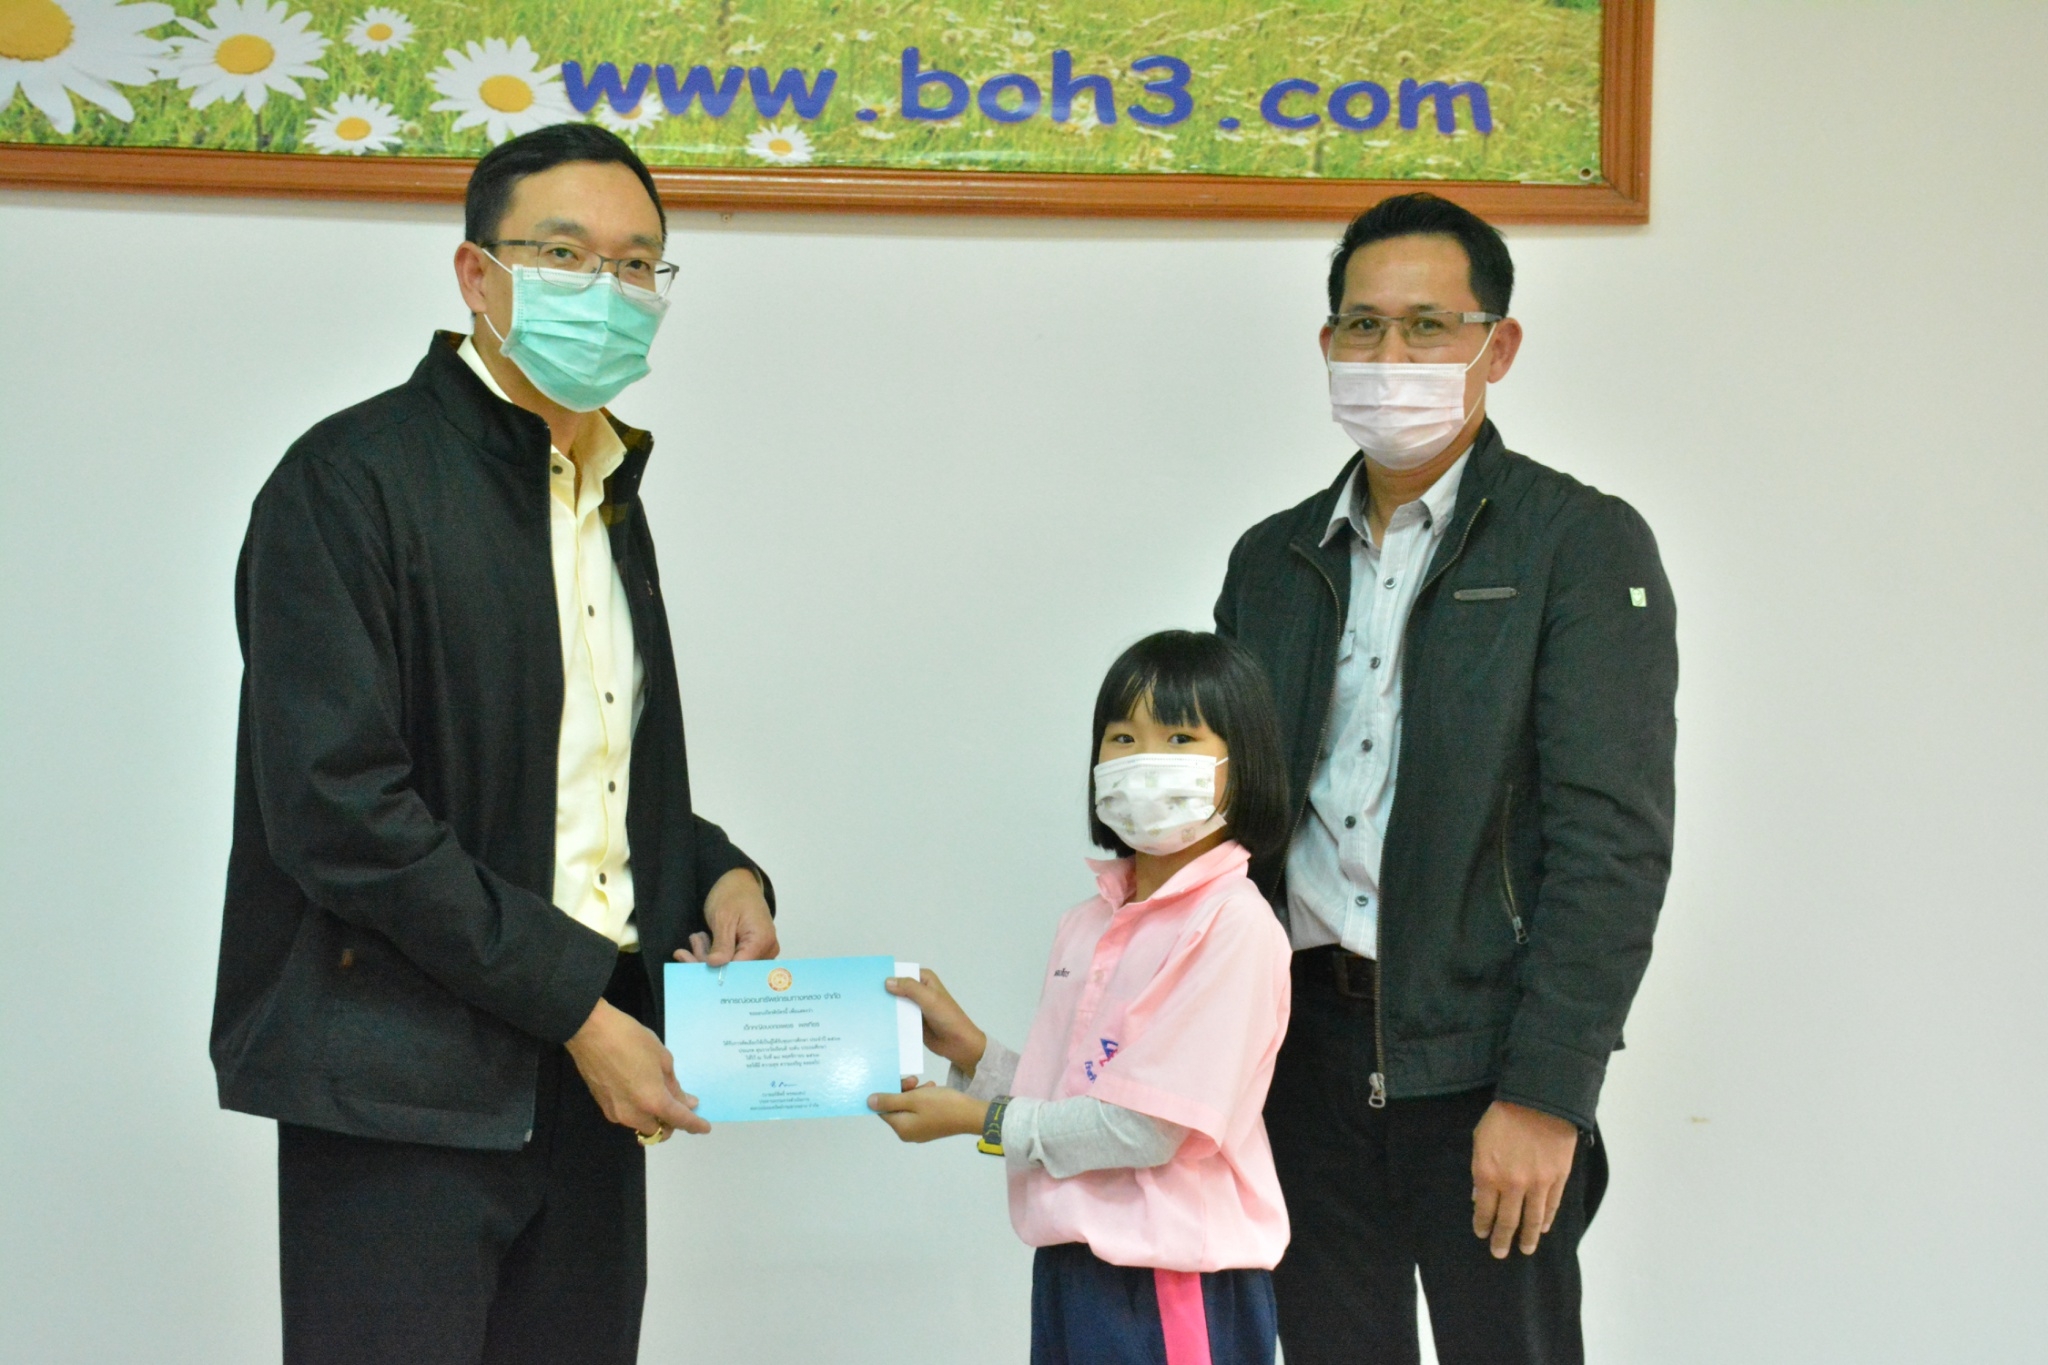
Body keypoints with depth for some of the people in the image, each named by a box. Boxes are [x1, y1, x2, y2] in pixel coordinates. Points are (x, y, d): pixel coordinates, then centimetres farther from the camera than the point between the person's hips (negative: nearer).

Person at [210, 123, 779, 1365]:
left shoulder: (611, 502, 17)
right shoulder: (351, 481, -8)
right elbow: (338, 810, -17)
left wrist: (718, 875, 4)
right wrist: (580, 1012, -15)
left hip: (587, 1077, 7)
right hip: (406, 1082, -7)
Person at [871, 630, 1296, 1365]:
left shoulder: (1233, 926, -15)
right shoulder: (1087, 925, 9)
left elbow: (1145, 1127, -18)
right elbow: (1069, 1105, 10)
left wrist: (974, 1119, -11)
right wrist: (968, 1049, -2)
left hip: (1176, 1284, -6)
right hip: (1071, 1273, 7)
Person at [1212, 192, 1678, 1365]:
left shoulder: (1584, 545, -3)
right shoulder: (1273, 561, 14)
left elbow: (1614, 839, -10)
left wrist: (1545, 1093, -17)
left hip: (1481, 1065, -4)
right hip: (1306, 1045, 5)